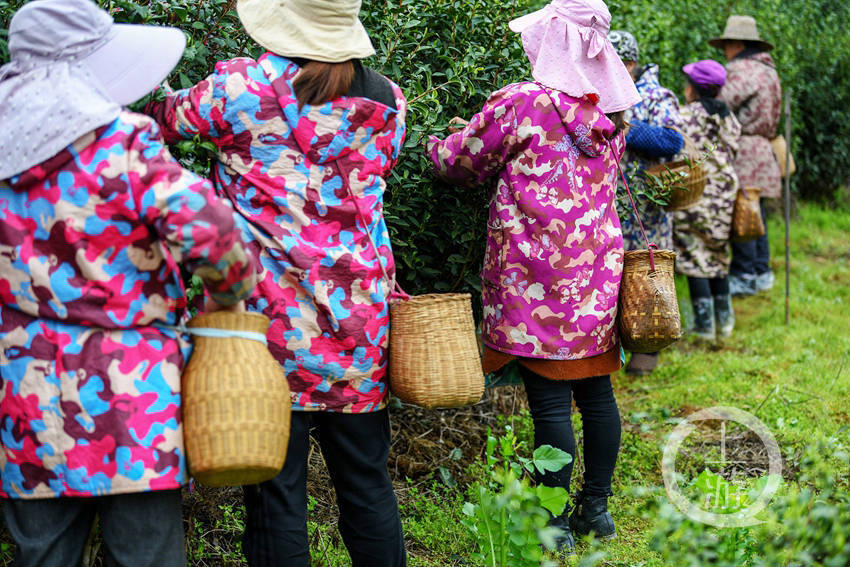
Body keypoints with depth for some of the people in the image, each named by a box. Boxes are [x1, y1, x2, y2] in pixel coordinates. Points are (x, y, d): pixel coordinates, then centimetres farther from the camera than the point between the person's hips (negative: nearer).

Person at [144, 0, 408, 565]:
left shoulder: (244, 87, -7)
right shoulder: (387, 102, 5)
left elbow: (162, 118, 8)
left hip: (273, 318, -4)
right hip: (359, 323, 4)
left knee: (276, 492, 3)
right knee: (368, 485, 13)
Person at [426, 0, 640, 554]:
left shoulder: (520, 104, -11)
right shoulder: (612, 111, 7)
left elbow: (459, 162, 0)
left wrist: (438, 144, 25)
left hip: (537, 272, -6)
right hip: (597, 265, 6)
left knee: (550, 398, -2)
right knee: (596, 389, 13)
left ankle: (554, 526, 4)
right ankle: (597, 506, 25)